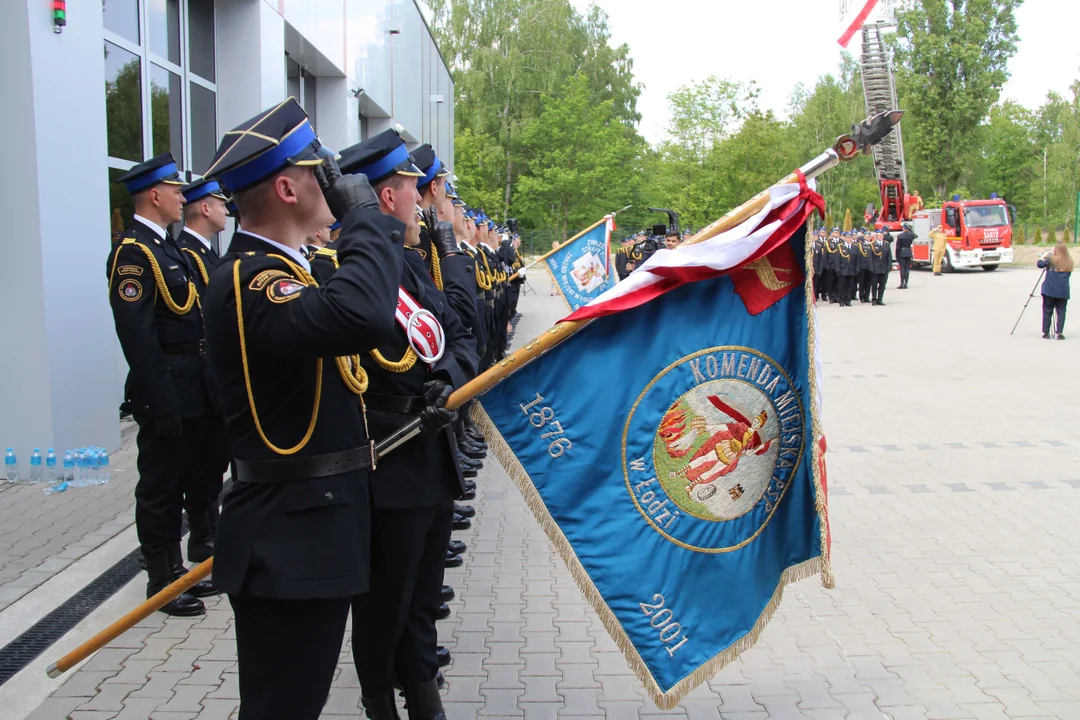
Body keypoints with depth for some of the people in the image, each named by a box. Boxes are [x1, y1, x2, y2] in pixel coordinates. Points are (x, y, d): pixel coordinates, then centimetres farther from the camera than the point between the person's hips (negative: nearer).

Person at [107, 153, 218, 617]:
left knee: (183, 479, 17)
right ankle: (161, 581, 15)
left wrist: (199, 387, 16)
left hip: (190, 387, 10)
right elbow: (136, 333, -21)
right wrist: (161, 401, -23)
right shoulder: (133, 251, -15)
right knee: (160, 486, 2)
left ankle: (176, 569, 31)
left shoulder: (166, 245, 15)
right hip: (165, 391, -10)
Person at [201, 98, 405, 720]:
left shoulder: (282, 270, 12)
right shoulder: (247, 280, -22)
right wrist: (364, 217, -25)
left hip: (313, 533, 10)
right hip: (288, 546, -10)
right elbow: (364, 315, -41)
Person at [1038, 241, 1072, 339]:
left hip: (1049, 290, -2)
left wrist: (1043, 256, 11)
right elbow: (1068, 274, 14)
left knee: (1047, 311, 6)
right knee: (1061, 311, 5)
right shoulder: (1069, 262, 5)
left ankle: (1046, 333, 7)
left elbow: (1040, 264, -6)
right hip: (1063, 291, 2)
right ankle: (1059, 333, -2)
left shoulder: (1051, 259, -6)